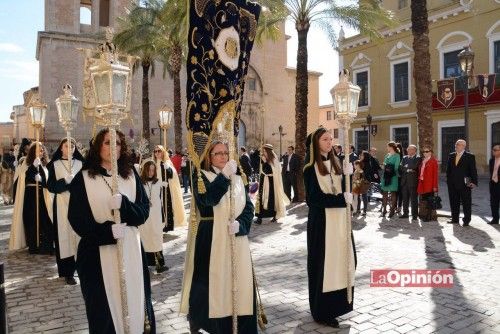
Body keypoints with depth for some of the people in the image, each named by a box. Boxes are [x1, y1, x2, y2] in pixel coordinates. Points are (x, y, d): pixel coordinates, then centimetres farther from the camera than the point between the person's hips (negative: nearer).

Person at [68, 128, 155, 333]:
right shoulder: (83, 178, -1)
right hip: (98, 252, -2)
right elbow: (76, 218, -5)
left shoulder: (131, 175, 7)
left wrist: (124, 205, -20)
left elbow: (144, 210, 1)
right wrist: (107, 231, -21)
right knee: (104, 309, 6)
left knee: (135, 303, 8)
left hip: (131, 250, 2)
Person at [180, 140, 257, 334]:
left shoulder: (237, 179, 12)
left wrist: (240, 224, -13)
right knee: (211, 283, 3)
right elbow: (206, 199, -21)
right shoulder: (201, 176, -1)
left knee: (238, 282, 4)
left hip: (236, 239, 4)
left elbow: (249, 207, 6)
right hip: (210, 239, -4)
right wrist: (224, 176, -24)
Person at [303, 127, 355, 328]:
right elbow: (315, 198, -16)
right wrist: (342, 199, -17)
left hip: (339, 219, 7)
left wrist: (347, 175, -9)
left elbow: (343, 190, 8)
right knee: (323, 263, 0)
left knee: (340, 259, 12)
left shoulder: (335, 162, 10)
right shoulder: (311, 168, -10)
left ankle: (336, 303, 29)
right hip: (321, 221, -7)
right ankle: (322, 311, 13)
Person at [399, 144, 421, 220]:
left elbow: (414, 166, -18)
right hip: (404, 181, 5)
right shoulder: (404, 158, 16)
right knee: (405, 199, 10)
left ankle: (414, 215, 4)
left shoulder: (418, 158, 0)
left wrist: (406, 166, -4)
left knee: (414, 199, -1)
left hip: (413, 181, -5)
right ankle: (405, 213, 19)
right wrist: (408, 169, -11)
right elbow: (400, 167, 3)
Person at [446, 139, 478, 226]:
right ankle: (455, 219, 20)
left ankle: (466, 220, 11)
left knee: (466, 203, 2)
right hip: (452, 184, 5)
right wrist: (448, 180, 8)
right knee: (453, 202, 10)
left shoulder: (470, 156, -2)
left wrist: (474, 182, -11)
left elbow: (473, 170, -5)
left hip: (464, 184, -4)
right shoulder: (451, 156, 12)